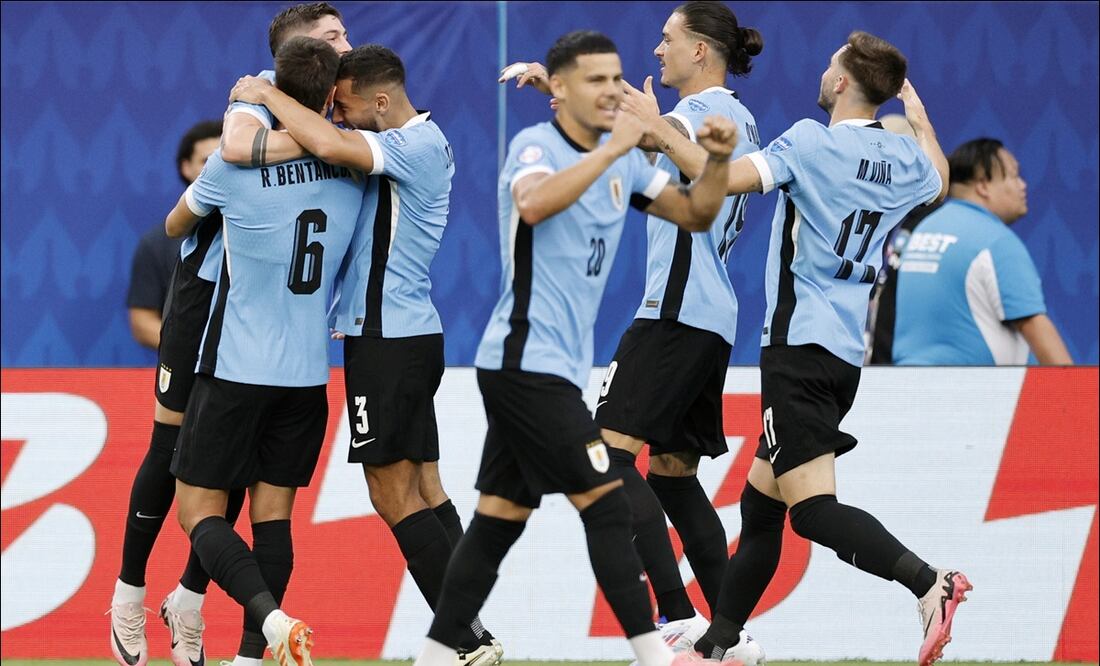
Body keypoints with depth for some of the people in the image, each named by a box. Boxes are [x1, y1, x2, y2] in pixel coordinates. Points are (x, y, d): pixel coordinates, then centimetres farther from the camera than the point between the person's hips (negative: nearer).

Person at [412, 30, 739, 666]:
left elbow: (694, 213, 14)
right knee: (608, 507, -11)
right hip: (528, 362, -9)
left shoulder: (622, 161, 14)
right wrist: (612, 150, -33)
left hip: (543, 369, 9)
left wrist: (719, 160, -4)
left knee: (500, 516, 8)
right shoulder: (536, 146, -12)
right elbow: (535, 203, -33)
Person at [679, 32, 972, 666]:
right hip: (847, 353, 8)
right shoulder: (904, 156, 10)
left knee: (812, 507, -15)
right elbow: (939, 182, 34)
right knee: (760, 500, 16)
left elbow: (725, 177, -20)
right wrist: (918, 113, 47)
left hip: (800, 345, -8)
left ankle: (929, 582, -33)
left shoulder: (813, 141, -11)